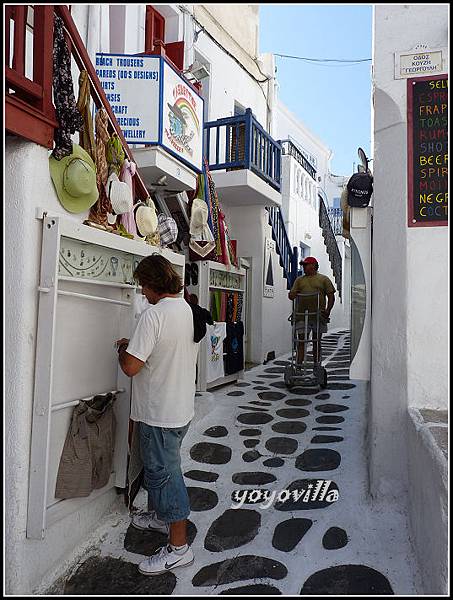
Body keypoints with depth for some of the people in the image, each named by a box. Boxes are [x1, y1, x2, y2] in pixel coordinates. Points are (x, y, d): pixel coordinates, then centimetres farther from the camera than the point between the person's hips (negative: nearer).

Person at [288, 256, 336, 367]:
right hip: (302, 316, 2)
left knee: (316, 341, 7)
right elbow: (291, 295, 12)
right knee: (301, 340, -3)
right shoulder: (299, 280, 16)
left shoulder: (323, 279, 8)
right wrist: (292, 295, -13)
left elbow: (331, 296, 4)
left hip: (319, 315, -1)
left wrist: (328, 310, -8)